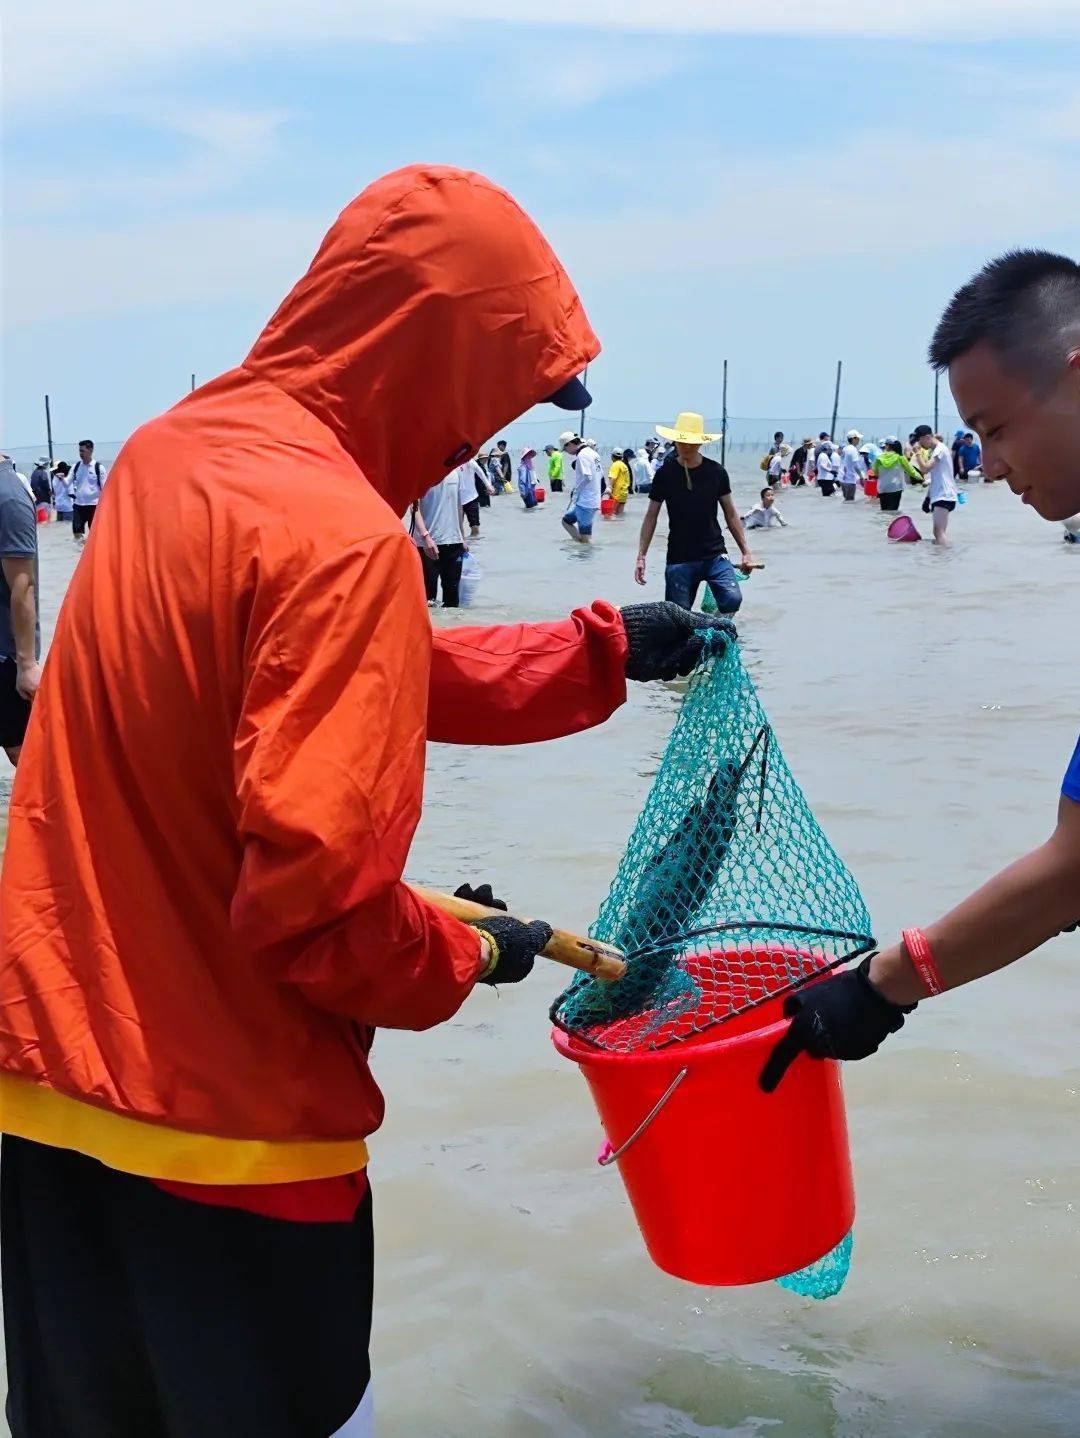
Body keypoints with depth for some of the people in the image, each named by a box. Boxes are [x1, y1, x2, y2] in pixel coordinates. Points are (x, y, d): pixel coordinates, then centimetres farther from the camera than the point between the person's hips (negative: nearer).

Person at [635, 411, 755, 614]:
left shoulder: (716, 472, 3)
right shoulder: (665, 474, 1)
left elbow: (730, 513, 10)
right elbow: (651, 516, 7)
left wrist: (745, 551, 7)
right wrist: (641, 556, 2)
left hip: (715, 555, 0)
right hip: (679, 558, 0)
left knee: (732, 599, -19)